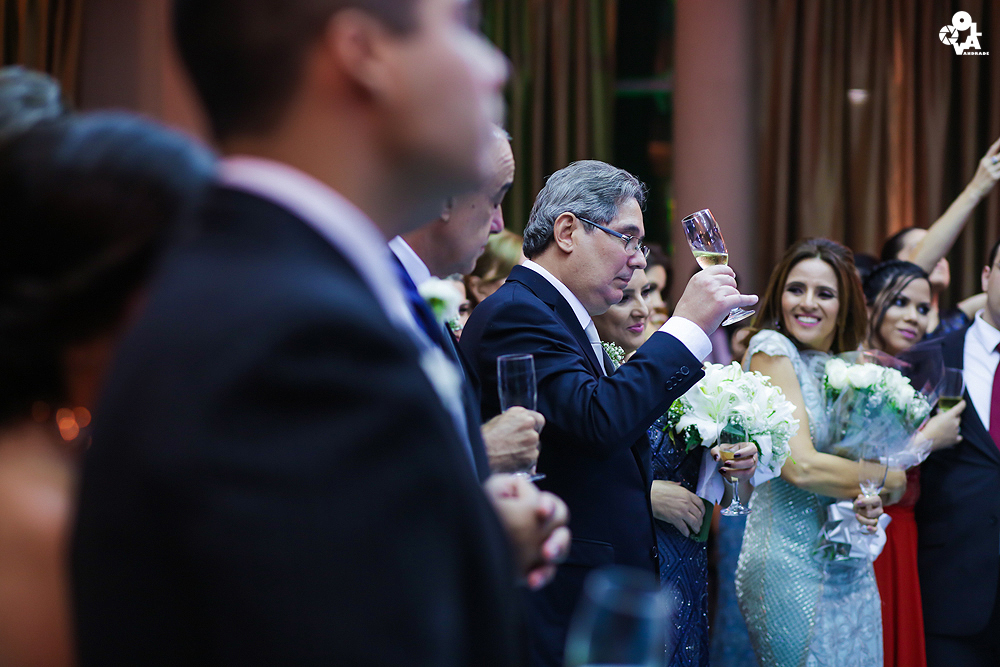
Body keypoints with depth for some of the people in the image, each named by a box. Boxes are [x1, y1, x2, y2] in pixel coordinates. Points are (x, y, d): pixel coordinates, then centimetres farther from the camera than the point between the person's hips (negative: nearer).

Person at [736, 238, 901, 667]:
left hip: (853, 569, 7)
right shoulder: (772, 350, -7)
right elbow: (799, 465, -17)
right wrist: (891, 479, -3)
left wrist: (871, 497, -9)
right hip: (792, 564, -7)